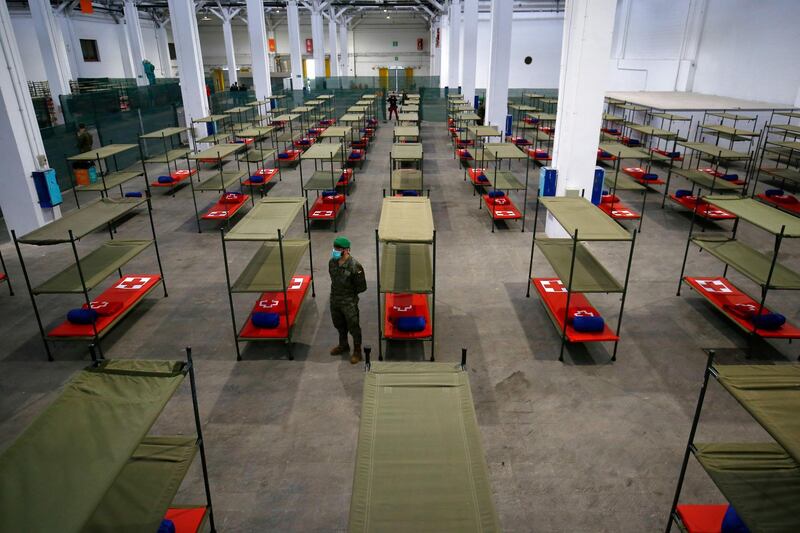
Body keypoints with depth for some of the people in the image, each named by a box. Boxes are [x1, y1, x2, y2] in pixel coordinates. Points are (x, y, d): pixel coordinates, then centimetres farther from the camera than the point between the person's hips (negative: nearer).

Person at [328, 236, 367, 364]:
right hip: (334, 299, 6)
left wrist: (350, 293, -5)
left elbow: (362, 287, -14)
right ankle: (343, 345, 46)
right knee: (339, 325, 23)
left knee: (353, 327, 6)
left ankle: (357, 352, 24)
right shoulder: (332, 262, -4)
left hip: (349, 302, -6)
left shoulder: (355, 266, -23)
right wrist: (336, 291, 9)